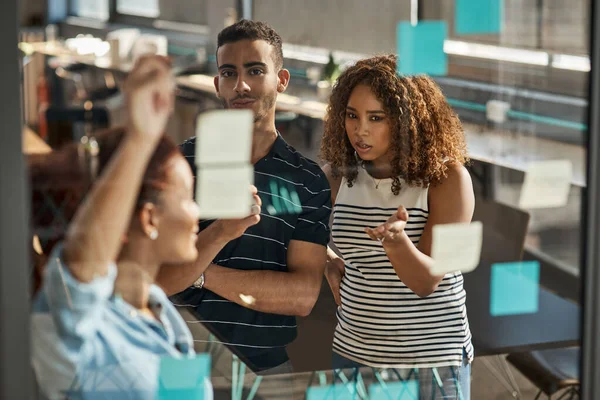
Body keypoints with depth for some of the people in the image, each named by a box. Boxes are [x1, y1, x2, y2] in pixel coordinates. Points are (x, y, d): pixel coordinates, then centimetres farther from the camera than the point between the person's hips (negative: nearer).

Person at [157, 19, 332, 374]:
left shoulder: (309, 181, 0)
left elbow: (303, 295, -9)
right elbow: (153, 281, -12)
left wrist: (200, 274, -13)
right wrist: (221, 231, -28)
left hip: (268, 367, 1)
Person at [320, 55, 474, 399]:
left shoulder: (447, 177, -11)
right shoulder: (338, 175, -1)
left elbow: (427, 282, -17)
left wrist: (396, 240, -36)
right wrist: (330, 262, 1)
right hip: (353, 352, 4)